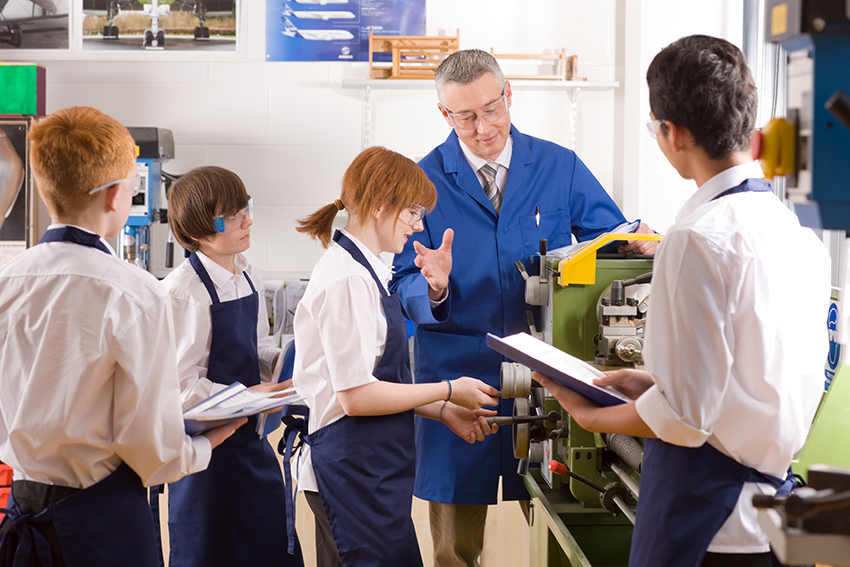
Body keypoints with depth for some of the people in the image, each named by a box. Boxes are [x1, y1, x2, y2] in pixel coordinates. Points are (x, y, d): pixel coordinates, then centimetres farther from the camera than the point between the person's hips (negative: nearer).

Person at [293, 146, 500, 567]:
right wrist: (448, 392, -10)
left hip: (374, 468, 10)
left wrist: (443, 412, 14)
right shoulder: (347, 280, -17)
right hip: (357, 471, -10)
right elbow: (355, 395, -19)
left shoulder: (366, 271, 14)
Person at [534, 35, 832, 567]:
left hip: (709, 516, -7)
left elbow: (684, 417, -19)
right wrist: (654, 384, 18)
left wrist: (591, 416, -2)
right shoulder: (800, 232, 4)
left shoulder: (698, 238, -20)